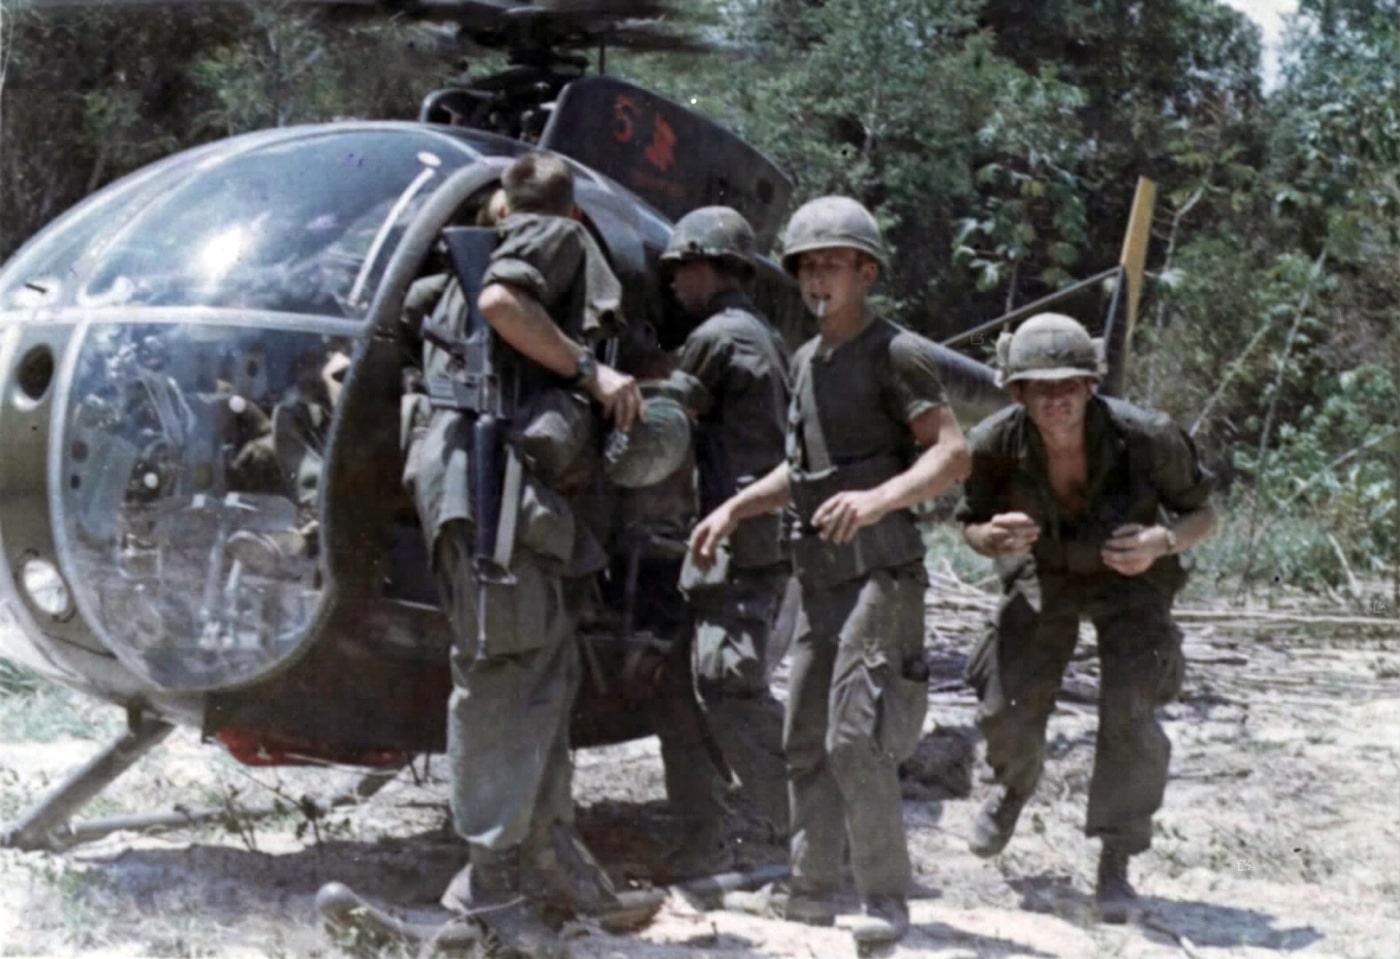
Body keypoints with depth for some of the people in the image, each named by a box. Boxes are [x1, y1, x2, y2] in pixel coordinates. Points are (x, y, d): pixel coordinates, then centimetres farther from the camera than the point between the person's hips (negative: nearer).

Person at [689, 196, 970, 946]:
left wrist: (878, 499, -31)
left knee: (854, 741, -13)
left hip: (880, 570, -8)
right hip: (820, 575, 8)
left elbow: (952, 454, -15)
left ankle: (886, 899, -4)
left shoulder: (896, 353, -8)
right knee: (805, 742, 9)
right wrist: (735, 507, 16)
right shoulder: (805, 362, 16)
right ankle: (810, 891, 17)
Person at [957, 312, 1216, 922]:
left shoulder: (1146, 437, -32)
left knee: (1128, 716, -18)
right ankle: (1014, 787, 36)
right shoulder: (997, 444, -27)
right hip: (1045, 576, 2)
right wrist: (994, 537, -32)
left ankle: (1116, 862, 2)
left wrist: (1163, 542, -37)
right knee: (1006, 708, -2)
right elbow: (971, 526, -8)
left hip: (1130, 579, -2)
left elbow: (1201, 514, -15)